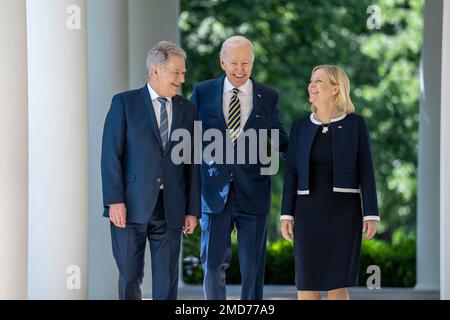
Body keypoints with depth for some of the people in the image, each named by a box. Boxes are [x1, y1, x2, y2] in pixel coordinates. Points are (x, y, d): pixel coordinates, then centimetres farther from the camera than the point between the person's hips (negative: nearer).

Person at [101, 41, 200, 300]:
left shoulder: (188, 110, 10)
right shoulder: (124, 103, 1)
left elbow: (193, 164, 10)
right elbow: (111, 155, -5)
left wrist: (193, 210, 5)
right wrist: (115, 200, -13)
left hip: (171, 209, 3)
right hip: (131, 207, -3)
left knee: (167, 281, 2)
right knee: (130, 278, 3)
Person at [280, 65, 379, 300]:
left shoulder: (355, 124, -2)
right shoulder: (300, 126, 5)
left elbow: (365, 171, -2)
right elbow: (291, 173, 6)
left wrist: (371, 215, -8)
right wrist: (286, 214, 0)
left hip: (344, 211, -2)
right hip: (309, 211, 2)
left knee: (337, 285, -3)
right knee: (307, 283, 0)